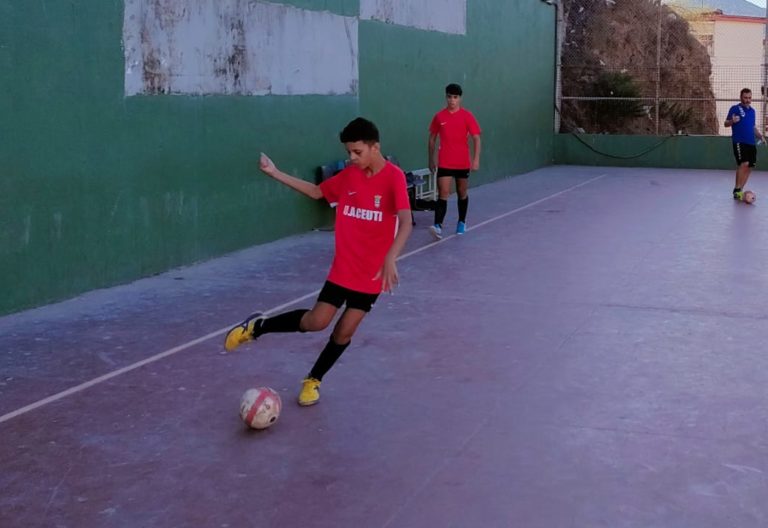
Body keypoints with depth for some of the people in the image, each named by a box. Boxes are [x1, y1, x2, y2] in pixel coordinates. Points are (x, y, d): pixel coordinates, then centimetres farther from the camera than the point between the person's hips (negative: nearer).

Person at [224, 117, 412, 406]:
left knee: (345, 331, 4)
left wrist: (390, 259, -39)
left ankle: (313, 380, 25)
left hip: (372, 273, -2)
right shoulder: (349, 176, 1)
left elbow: (405, 223, -25)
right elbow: (317, 191, 15)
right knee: (316, 321, -6)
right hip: (343, 267, 2)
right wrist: (276, 173, 8)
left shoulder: (393, 177, -15)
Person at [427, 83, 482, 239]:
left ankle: (462, 222, 31)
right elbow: (432, 138, 11)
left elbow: (476, 138, -5)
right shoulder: (439, 116, 2)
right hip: (444, 163, 0)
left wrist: (476, 159, -15)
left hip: (463, 163, 0)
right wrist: (431, 160, 12)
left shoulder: (467, 116, -3)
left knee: (462, 193, 14)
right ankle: (438, 226, -20)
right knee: (443, 194, -11)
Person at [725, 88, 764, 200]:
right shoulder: (735, 108, -2)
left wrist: (760, 136, 11)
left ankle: (739, 191, 14)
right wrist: (732, 121, -27)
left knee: (749, 167, 5)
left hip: (751, 143, 7)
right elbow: (726, 123, -5)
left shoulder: (752, 110, 18)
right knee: (744, 164, -21)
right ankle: (737, 190, -15)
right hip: (739, 142, -7)